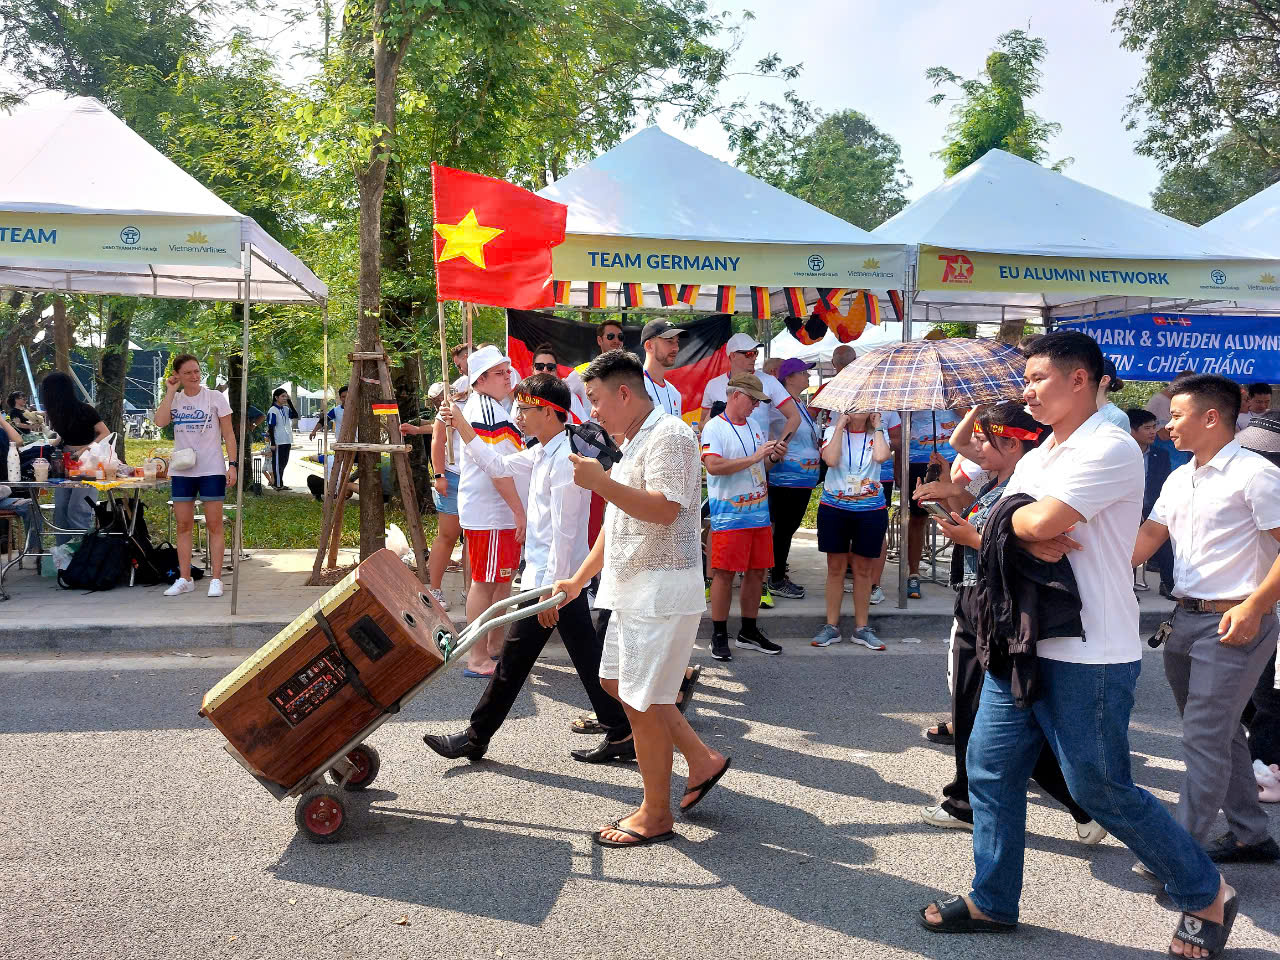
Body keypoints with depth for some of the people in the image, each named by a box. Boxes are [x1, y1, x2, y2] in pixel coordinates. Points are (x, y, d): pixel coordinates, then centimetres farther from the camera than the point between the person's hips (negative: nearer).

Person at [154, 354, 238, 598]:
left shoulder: (215, 397, 0)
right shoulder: (174, 400, 8)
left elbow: (228, 434, 0)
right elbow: (160, 422, -12)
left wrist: (232, 464, -8)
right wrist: (170, 391, -7)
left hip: (212, 469, -3)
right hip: (182, 470, 3)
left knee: (215, 524, -2)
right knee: (183, 525, 6)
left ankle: (216, 579, 3)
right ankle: (184, 579, 13)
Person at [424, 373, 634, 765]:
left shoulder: (564, 458, -19)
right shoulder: (543, 453, 11)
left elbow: (564, 534, -22)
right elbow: (498, 466, 25)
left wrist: (550, 591, -21)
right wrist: (462, 427, 19)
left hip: (553, 578, -10)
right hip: (566, 578, 10)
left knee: (513, 661, 2)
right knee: (587, 658, 12)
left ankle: (475, 738, 15)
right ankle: (622, 736, 17)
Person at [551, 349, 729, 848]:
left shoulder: (669, 436, -14)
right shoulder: (632, 442, 17)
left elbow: (664, 510, -27)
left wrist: (601, 482, -25)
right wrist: (578, 580, 19)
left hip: (662, 591, -11)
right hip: (633, 588, 11)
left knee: (641, 702, -3)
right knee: (616, 682, 17)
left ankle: (656, 815, 14)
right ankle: (702, 760, 27)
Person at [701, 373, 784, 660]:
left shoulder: (753, 427, 16)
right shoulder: (714, 427, -8)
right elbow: (713, 465, -22)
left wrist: (774, 457, 4)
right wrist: (754, 457, -21)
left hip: (759, 511, 8)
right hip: (729, 514, -7)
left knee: (756, 572, 10)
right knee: (724, 574, -4)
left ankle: (749, 632, 21)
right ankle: (719, 636, 5)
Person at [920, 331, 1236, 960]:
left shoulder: (1110, 448, -15)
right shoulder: (1036, 458, 15)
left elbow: (1040, 520, -27)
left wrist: (1014, 517, -4)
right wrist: (1031, 537, -14)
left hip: (1087, 657, -8)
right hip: (1023, 644, 9)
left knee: (1100, 789, 2)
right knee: (990, 768, 10)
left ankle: (1207, 896, 24)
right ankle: (992, 902, 25)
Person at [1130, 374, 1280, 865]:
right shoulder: (1179, 480, 13)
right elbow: (1148, 537, 13)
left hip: (1233, 624, -8)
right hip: (1186, 620, 8)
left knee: (1204, 738, -6)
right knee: (1220, 733, 16)